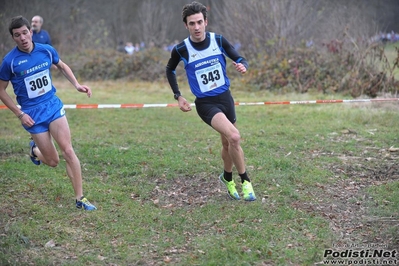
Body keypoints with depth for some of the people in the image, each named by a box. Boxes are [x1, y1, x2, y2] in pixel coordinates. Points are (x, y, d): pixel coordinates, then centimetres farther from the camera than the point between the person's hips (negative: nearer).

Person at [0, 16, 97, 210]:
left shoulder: (46, 50, -4)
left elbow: (62, 66, 18)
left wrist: (76, 85, 3)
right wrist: (20, 114, -9)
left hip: (53, 105, 2)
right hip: (32, 114, -2)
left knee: (68, 151, -9)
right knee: (52, 161, 2)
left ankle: (80, 198, 0)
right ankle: (34, 149, 39)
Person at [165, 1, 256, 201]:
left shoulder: (218, 40, -7)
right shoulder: (181, 49, -12)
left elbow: (240, 59, 0)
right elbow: (170, 70, 8)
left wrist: (243, 66, -24)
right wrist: (178, 96, 2)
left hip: (225, 97, 4)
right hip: (206, 103, -4)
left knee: (228, 143, 17)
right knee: (234, 137, -25)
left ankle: (227, 178, 45)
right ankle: (245, 181, -8)